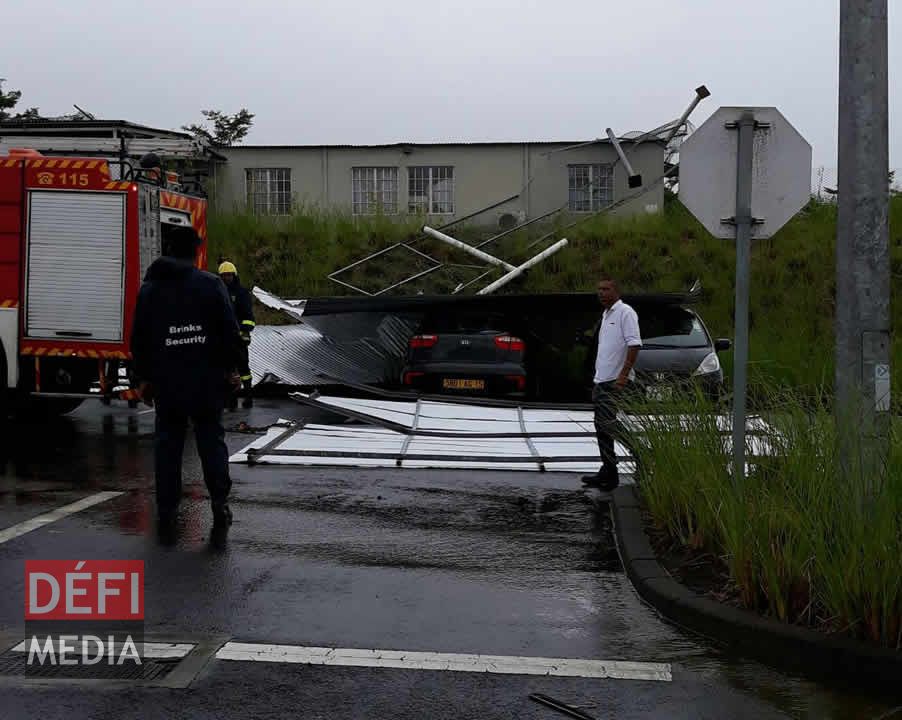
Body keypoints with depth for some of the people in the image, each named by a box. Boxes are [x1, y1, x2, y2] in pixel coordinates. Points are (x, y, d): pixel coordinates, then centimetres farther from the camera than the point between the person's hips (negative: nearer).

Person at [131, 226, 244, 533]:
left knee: (167, 442, 8)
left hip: (166, 381, 2)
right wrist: (231, 367, 6)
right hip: (207, 379, -1)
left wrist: (143, 377, 15)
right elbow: (229, 329, -3)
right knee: (211, 437, 8)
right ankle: (220, 501, 2)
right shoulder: (210, 284, -2)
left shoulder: (149, 288, 6)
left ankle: (166, 508, 8)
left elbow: (138, 338, 8)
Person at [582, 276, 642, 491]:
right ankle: (608, 474, 14)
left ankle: (641, 455, -1)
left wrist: (623, 375, -24)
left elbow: (634, 345, -18)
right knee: (602, 427, 9)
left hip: (616, 381, -10)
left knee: (607, 423, -15)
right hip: (601, 380, 10)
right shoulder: (605, 315, 19)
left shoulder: (625, 312, -9)